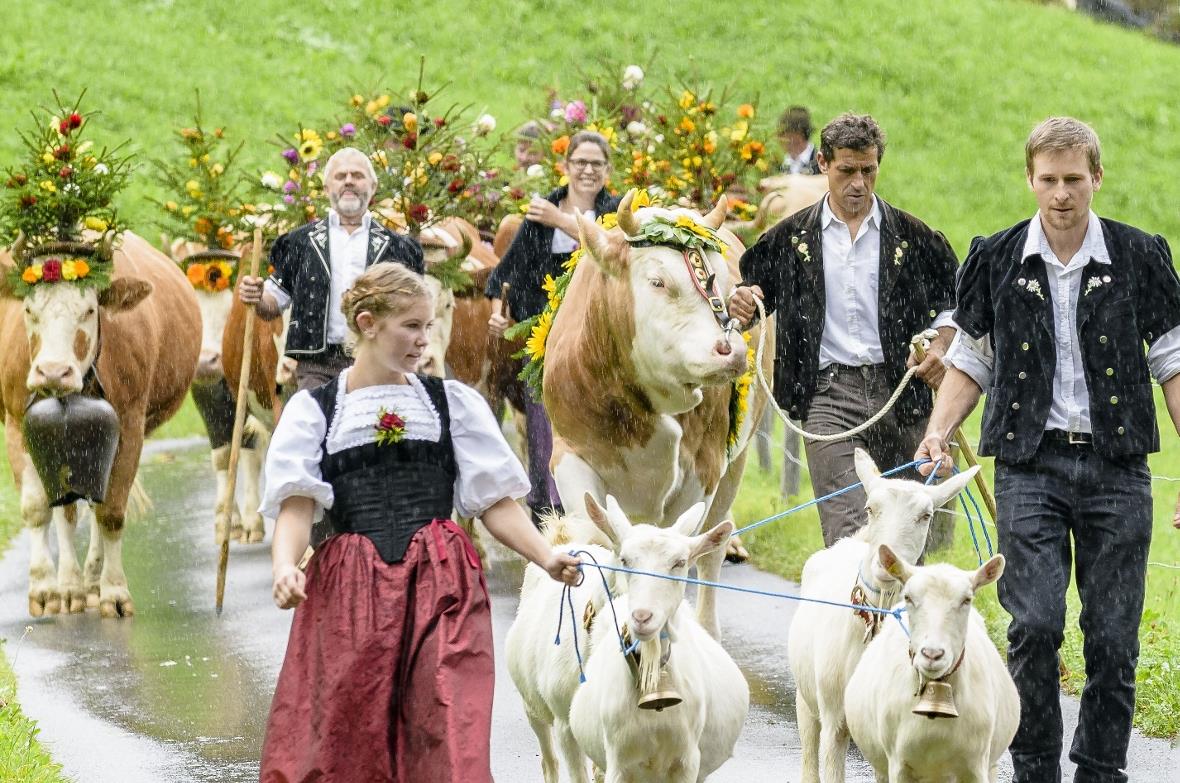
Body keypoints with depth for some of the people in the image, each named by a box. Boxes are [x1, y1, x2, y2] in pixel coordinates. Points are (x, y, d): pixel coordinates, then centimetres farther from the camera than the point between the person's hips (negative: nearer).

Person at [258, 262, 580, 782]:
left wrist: (547, 558, -7)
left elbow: (495, 503, 10)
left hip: (441, 586, 0)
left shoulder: (452, 402, 13)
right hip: (349, 592, 0)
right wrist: (285, 567, -22)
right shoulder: (314, 410, 11)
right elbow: (296, 505, -1)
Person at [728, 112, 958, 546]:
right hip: (828, 392, -1)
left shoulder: (911, 236, 8)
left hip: (898, 389, 1)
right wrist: (740, 303, -8)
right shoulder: (792, 238, 9)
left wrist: (940, 346, -7)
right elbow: (752, 293, 16)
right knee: (846, 530, -16)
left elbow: (952, 302, 13)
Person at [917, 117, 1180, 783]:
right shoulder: (998, 259, 5)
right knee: (1035, 626, -10)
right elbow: (972, 360, 14)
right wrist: (939, 432, -3)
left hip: (1116, 466, 0)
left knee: (1114, 636, 2)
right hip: (1031, 467, 0)